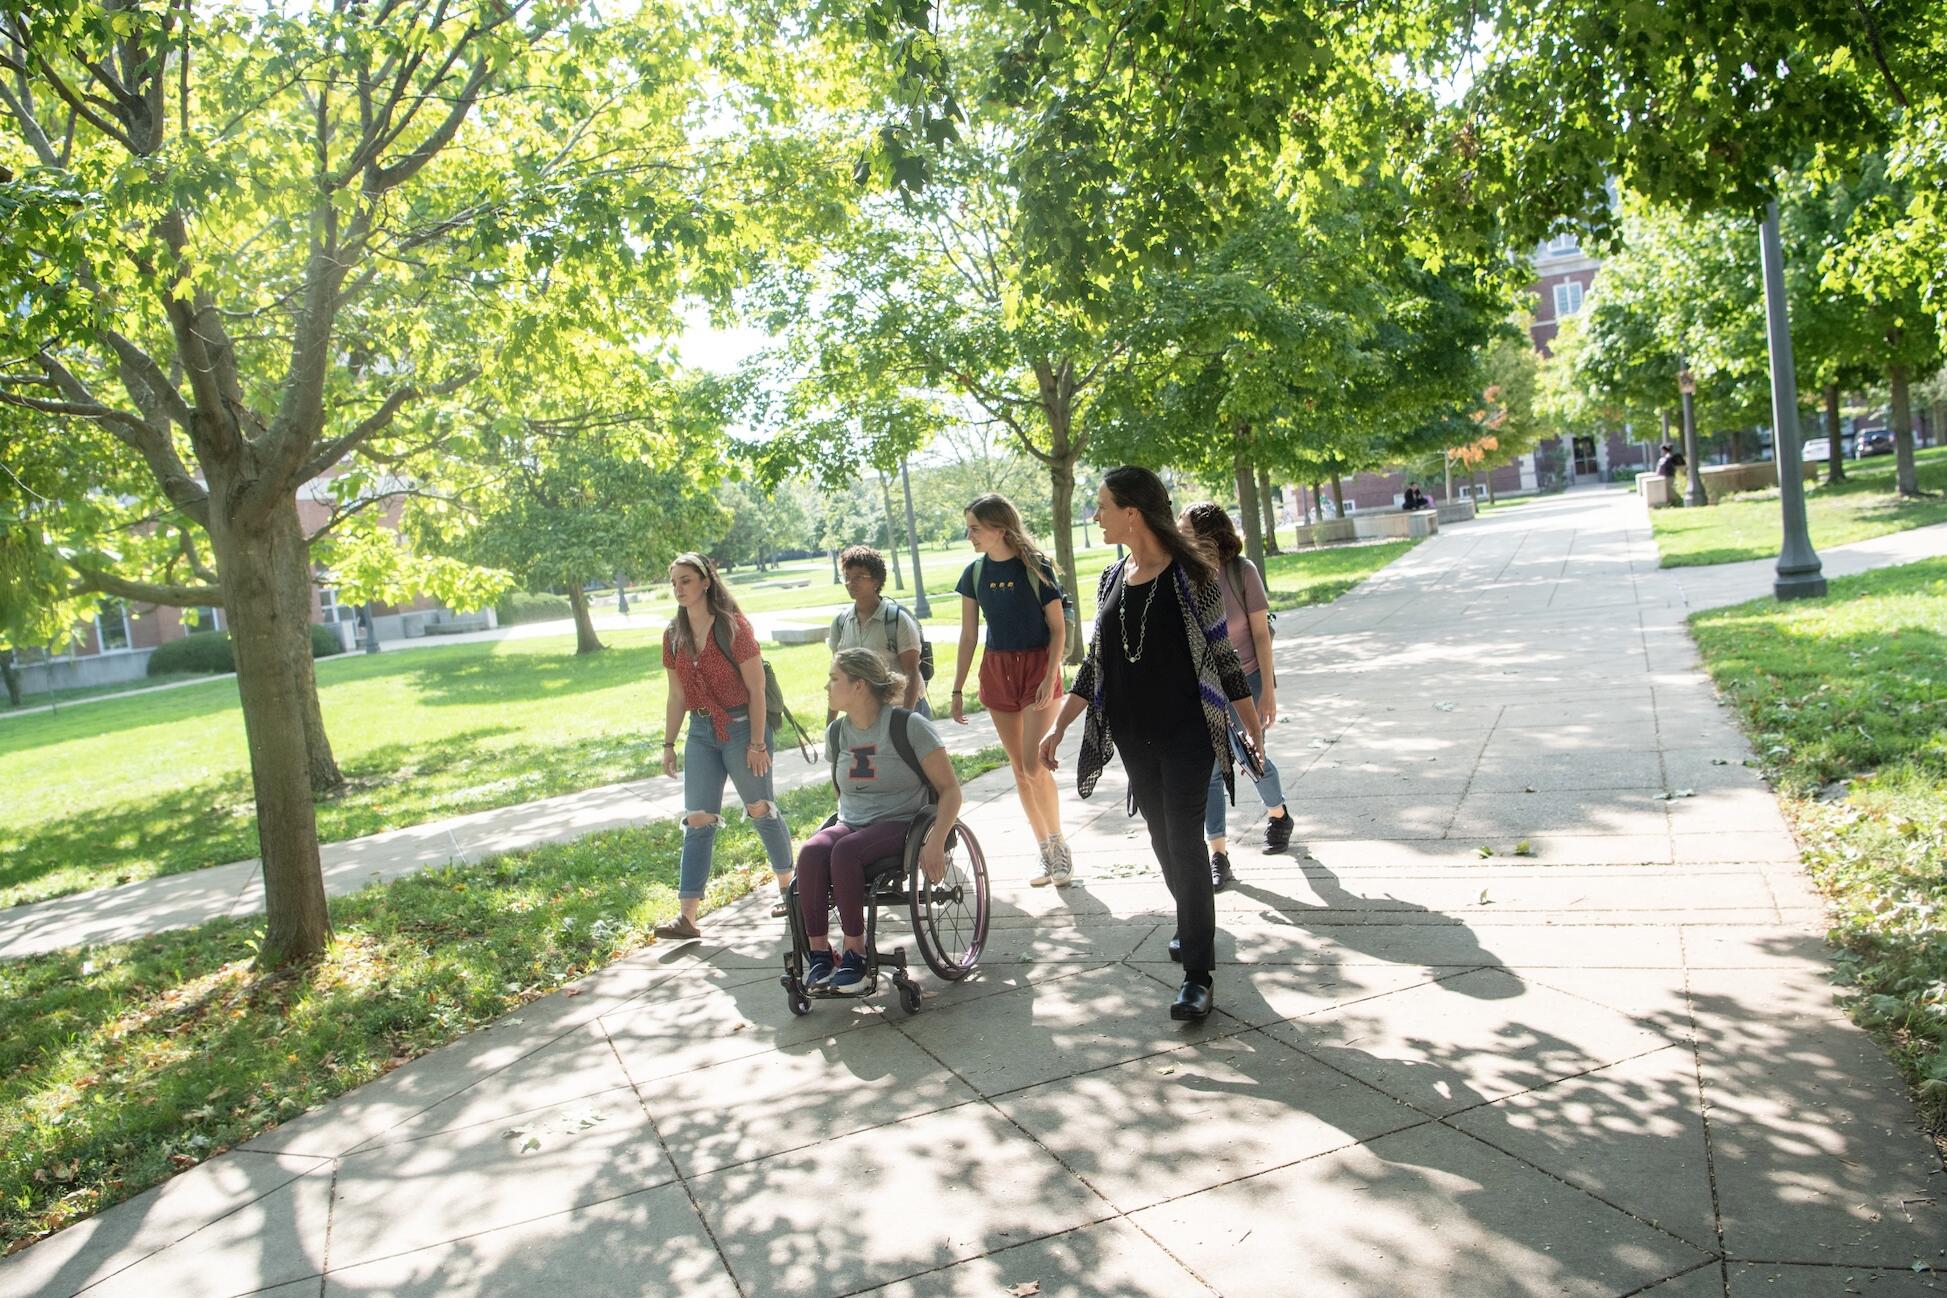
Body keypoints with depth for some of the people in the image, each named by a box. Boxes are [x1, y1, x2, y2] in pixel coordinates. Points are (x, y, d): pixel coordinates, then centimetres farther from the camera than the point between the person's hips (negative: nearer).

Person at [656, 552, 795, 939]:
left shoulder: (734, 626, -11)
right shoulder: (673, 635, 5)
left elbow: (756, 689, -11)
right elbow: (676, 696, 12)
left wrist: (758, 743, -14)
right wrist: (668, 743, 9)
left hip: (741, 725, -5)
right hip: (700, 732, 5)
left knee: (760, 809, 7)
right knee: (698, 819, 0)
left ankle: (786, 886, 29)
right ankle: (687, 917, -1)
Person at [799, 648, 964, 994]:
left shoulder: (909, 726, -8)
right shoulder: (838, 731, 10)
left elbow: (950, 789, -8)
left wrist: (935, 842, -20)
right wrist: (843, 821, 9)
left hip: (900, 823, -5)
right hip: (850, 824, 5)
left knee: (845, 851, -35)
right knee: (811, 851, -28)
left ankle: (854, 953, -24)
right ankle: (818, 952, -25)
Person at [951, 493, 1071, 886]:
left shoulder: (1036, 568, -10)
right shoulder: (975, 573, 3)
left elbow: (1058, 629, -7)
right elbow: (968, 636, 7)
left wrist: (1050, 678, -18)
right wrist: (957, 689, 5)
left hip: (1038, 666, -5)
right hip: (996, 670, 5)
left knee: (1034, 765, -13)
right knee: (1019, 770, 7)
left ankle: (1059, 844, 8)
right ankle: (1047, 853, 18)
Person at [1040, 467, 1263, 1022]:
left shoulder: (1191, 575, -11)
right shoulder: (1112, 579, 6)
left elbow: (1222, 653, -6)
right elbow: (1096, 662, 11)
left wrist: (1252, 725, -4)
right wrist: (1058, 726, 7)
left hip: (1186, 732, -6)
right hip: (1133, 736, 6)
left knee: (1184, 840, -8)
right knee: (1163, 838, 14)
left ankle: (1197, 973, -2)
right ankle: (1194, 928, 36)